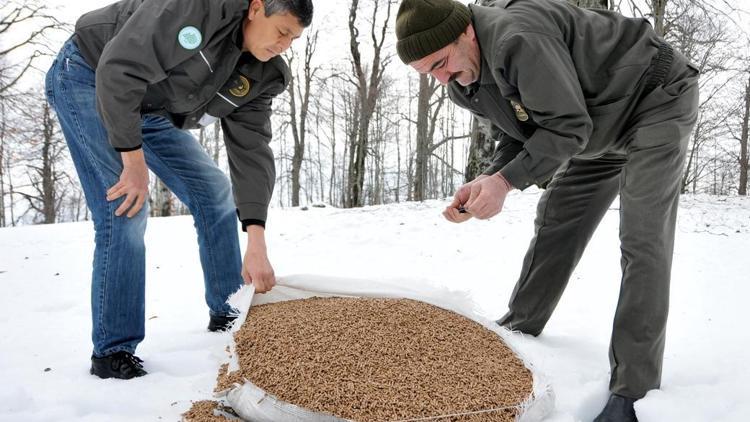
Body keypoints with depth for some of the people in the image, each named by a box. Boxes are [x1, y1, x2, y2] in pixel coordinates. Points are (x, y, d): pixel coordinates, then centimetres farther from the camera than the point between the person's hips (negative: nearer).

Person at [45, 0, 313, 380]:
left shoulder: (259, 75, -8)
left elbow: (251, 152, -14)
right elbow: (120, 69, -33)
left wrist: (257, 244, -23)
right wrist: (134, 159, -28)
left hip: (150, 108, 8)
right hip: (88, 77, -7)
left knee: (215, 191, 2)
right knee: (125, 208, -19)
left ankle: (228, 315, 15)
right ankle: (112, 351, -7)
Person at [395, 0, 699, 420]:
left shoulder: (518, 38, -35)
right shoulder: (465, 83, -5)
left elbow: (568, 126, -31)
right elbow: (515, 137, 2)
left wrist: (505, 181, -33)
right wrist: (487, 182, -16)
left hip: (657, 99, -9)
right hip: (600, 130, 9)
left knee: (642, 240, -16)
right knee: (555, 221, 8)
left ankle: (633, 388, -12)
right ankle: (519, 327, 22)